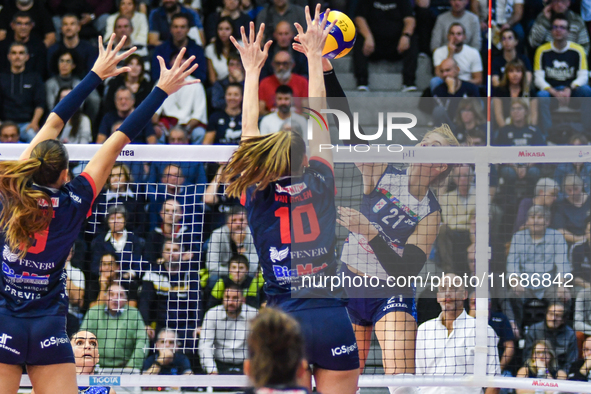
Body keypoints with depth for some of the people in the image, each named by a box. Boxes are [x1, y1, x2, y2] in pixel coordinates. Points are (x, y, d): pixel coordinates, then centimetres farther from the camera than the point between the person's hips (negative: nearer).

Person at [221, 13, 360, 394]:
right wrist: (314, 55, 21)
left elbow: (250, 133, 16)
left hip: (282, 321, 1)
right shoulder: (320, 184, 1)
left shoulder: (258, 197, 2)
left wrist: (252, 70, 26)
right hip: (332, 319, -1)